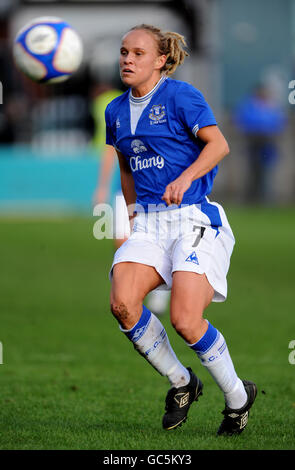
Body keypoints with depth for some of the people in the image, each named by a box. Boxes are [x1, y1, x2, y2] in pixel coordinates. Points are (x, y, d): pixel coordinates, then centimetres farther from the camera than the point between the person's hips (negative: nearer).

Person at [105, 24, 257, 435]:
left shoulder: (180, 96, -6)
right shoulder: (116, 112, 13)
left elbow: (219, 145, -11)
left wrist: (184, 178, -25)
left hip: (195, 219, -6)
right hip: (150, 221, 6)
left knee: (186, 321, -17)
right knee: (122, 303, -18)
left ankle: (238, 397, 9)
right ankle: (181, 383, 4)